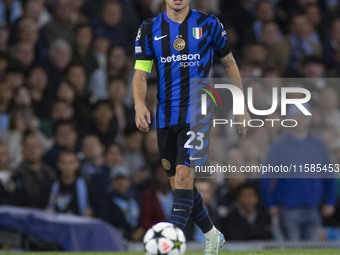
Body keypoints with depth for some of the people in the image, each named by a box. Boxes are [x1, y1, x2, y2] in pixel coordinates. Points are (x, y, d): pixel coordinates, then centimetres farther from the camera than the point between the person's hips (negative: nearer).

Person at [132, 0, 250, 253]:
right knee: (178, 183, 8)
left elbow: (229, 63, 12)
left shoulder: (208, 24, 2)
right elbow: (140, 73, 1)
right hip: (165, 116, 4)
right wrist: (140, 104, -18)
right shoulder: (150, 29, 5)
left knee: (183, 174, -20)